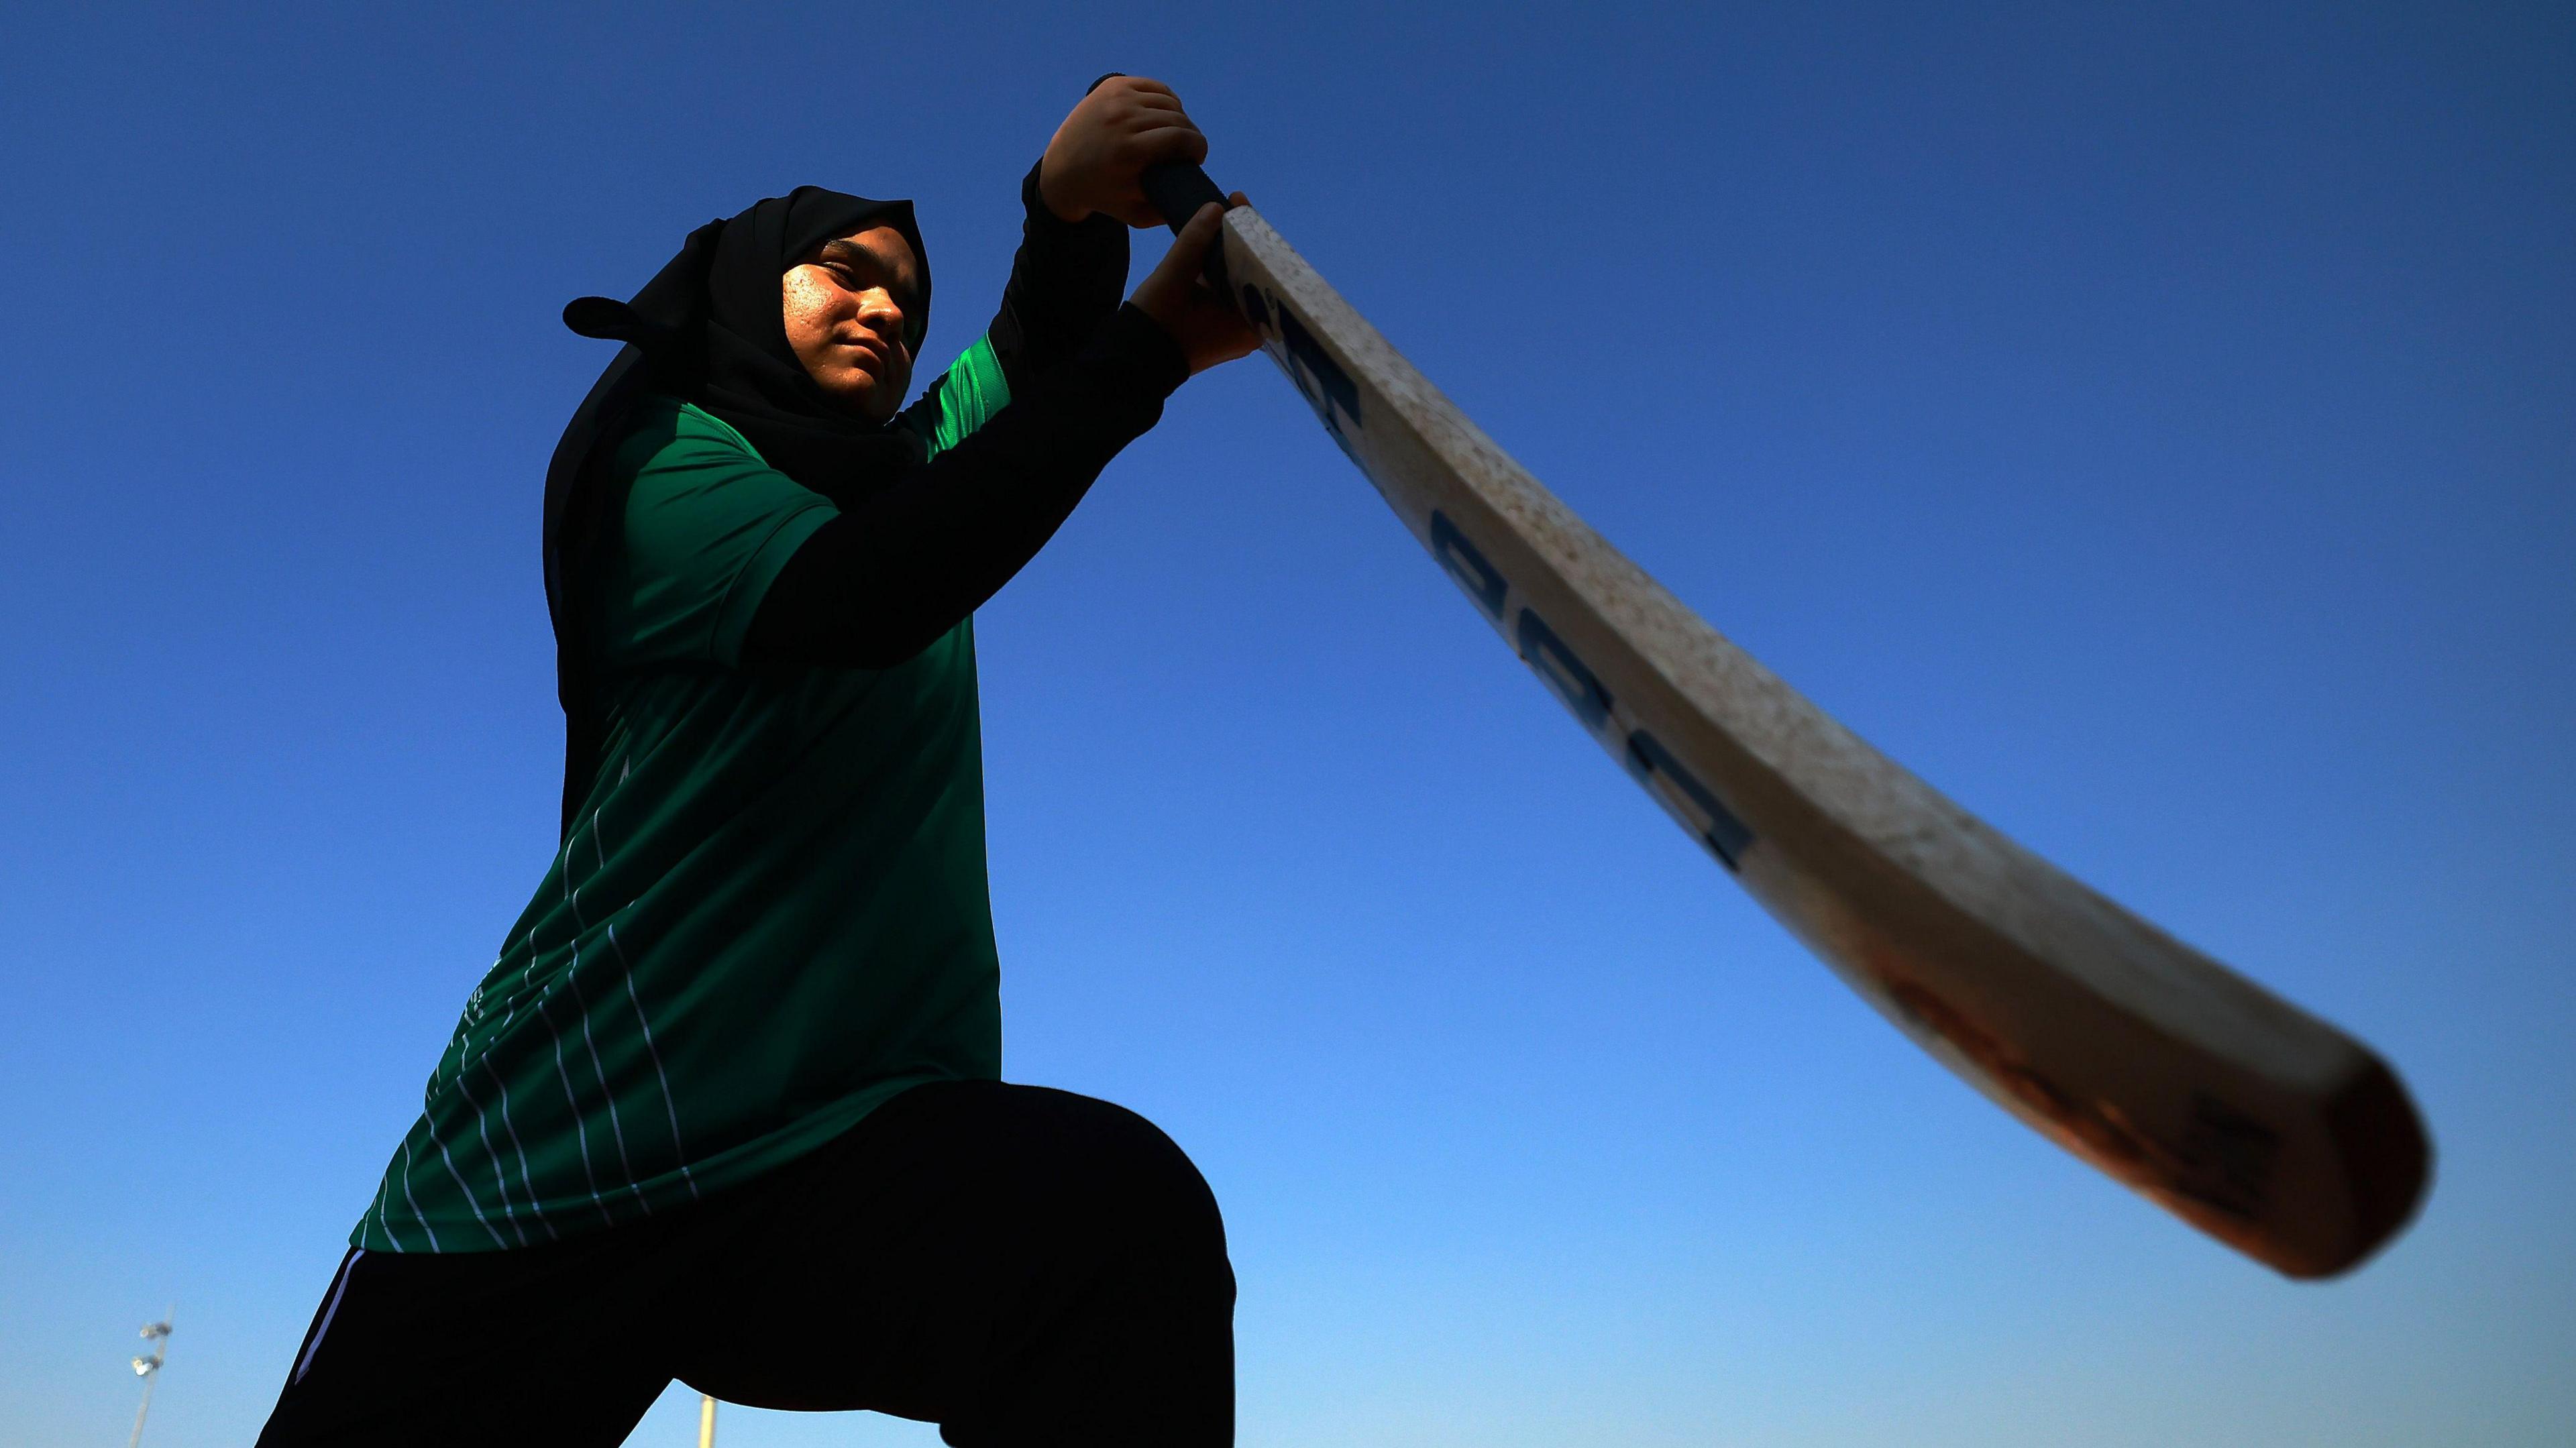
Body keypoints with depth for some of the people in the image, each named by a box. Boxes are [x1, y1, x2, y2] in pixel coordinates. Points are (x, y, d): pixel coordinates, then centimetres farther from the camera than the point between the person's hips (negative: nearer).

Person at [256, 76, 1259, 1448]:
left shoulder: (909, 480, 18)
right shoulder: (664, 458, 0)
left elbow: (1042, 340, 5)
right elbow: (856, 598, -20)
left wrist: (1073, 201, -19)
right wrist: (1156, 343, -24)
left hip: (846, 1148, 3)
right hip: (565, 1154, -2)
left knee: (1124, 1216, -29)